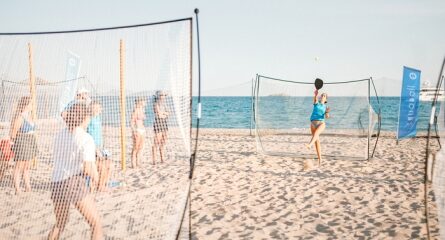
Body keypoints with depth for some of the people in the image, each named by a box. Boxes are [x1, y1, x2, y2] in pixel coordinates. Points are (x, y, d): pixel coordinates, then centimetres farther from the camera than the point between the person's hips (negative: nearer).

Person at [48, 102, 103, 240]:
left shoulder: (60, 135, 11)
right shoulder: (86, 139, -9)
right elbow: (88, 169, -17)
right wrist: (94, 176, 5)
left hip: (56, 184, 7)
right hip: (75, 184, -7)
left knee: (60, 224, 29)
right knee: (97, 225, 3)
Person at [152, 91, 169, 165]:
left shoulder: (163, 104, 15)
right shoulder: (156, 104, -9)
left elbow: (168, 113, 9)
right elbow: (159, 115, -16)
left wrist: (162, 113, -8)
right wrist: (165, 114, 1)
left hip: (164, 123, 8)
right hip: (158, 123, -8)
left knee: (163, 142, 11)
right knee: (157, 143, -8)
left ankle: (162, 159, 19)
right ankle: (154, 160, -4)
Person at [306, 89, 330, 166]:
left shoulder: (325, 107, 15)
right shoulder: (316, 103, 14)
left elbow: (327, 117, 0)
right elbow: (315, 98, -11)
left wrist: (327, 112, -21)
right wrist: (315, 95, -33)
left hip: (321, 123, -1)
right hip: (313, 123, 1)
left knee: (316, 133, -34)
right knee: (317, 141, 0)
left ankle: (310, 144, -63)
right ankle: (319, 159, 8)